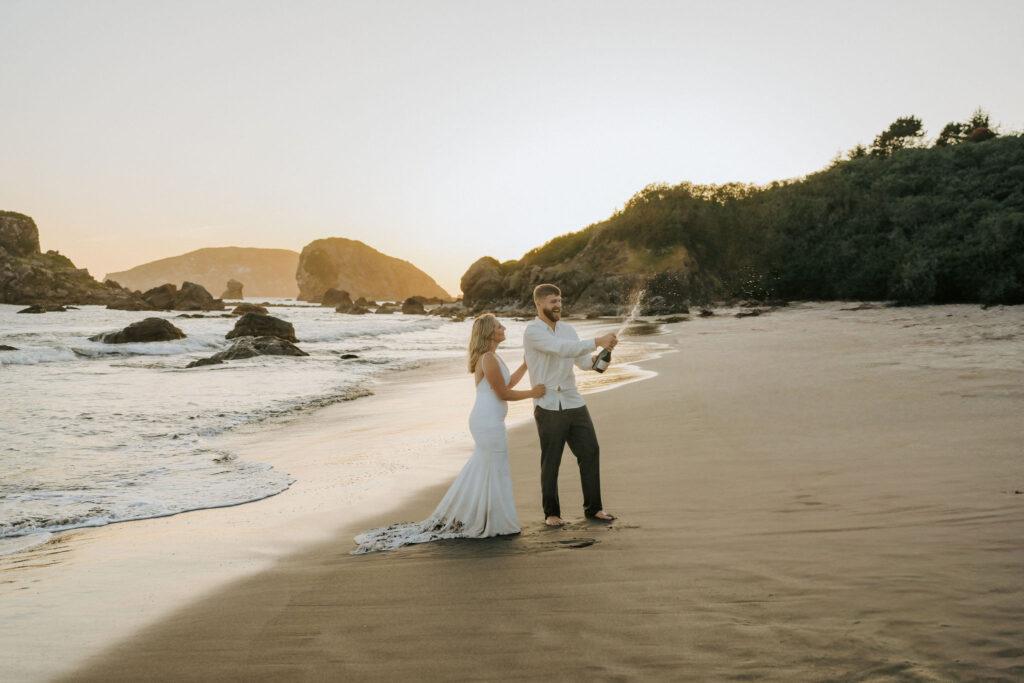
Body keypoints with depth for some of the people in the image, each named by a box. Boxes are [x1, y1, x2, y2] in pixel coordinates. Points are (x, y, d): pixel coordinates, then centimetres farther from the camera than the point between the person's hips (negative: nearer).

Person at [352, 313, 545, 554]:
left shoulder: (490, 357, 15)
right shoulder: (488, 358, -17)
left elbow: (508, 383, 21)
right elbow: (503, 393, -14)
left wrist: (527, 363, 23)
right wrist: (532, 393, -4)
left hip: (485, 422, 10)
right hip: (489, 423, -10)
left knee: (480, 470, 17)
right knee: (495, 471, 0)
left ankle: (455, 520, 26)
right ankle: (493, 524, 12)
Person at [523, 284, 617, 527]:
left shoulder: (567, 329, 13)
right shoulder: (532, 332, -9)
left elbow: (583, 362, 12)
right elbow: (563, 349, -23)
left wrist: (596, 361, -11)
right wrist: (597, 341, -27)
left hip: (574, 402, 6)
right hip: (548, 406, -6)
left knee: (590, 452, 5)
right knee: (551, 461, 2)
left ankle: (593, 508, 17)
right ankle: (551, 512, 17)